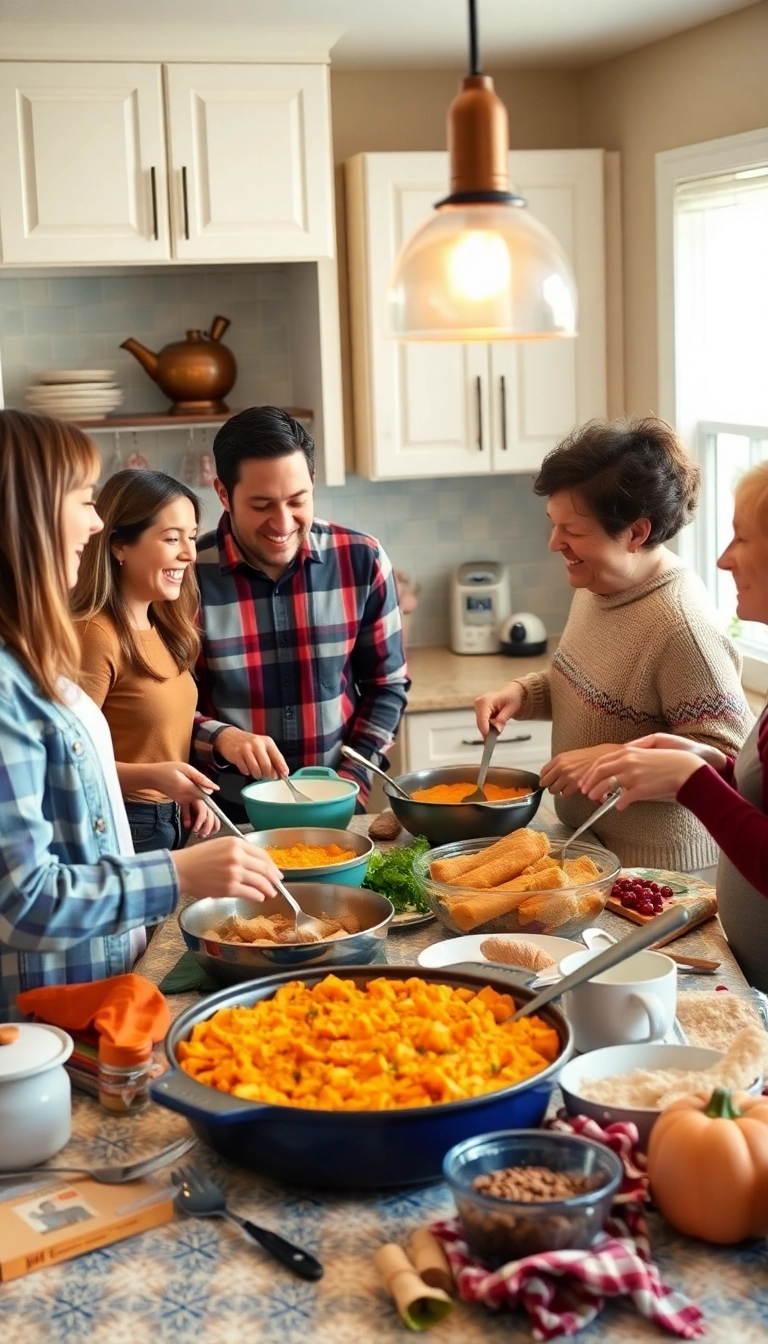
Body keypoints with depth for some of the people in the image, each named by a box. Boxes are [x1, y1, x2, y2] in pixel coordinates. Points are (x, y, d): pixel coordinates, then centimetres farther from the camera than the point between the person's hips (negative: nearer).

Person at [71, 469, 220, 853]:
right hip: (121, 827, -8)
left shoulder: (163, 628, 7)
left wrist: (188, 792, 1)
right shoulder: (95, 635, -20)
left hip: (170, 822, 8)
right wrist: (150, 777, -32)